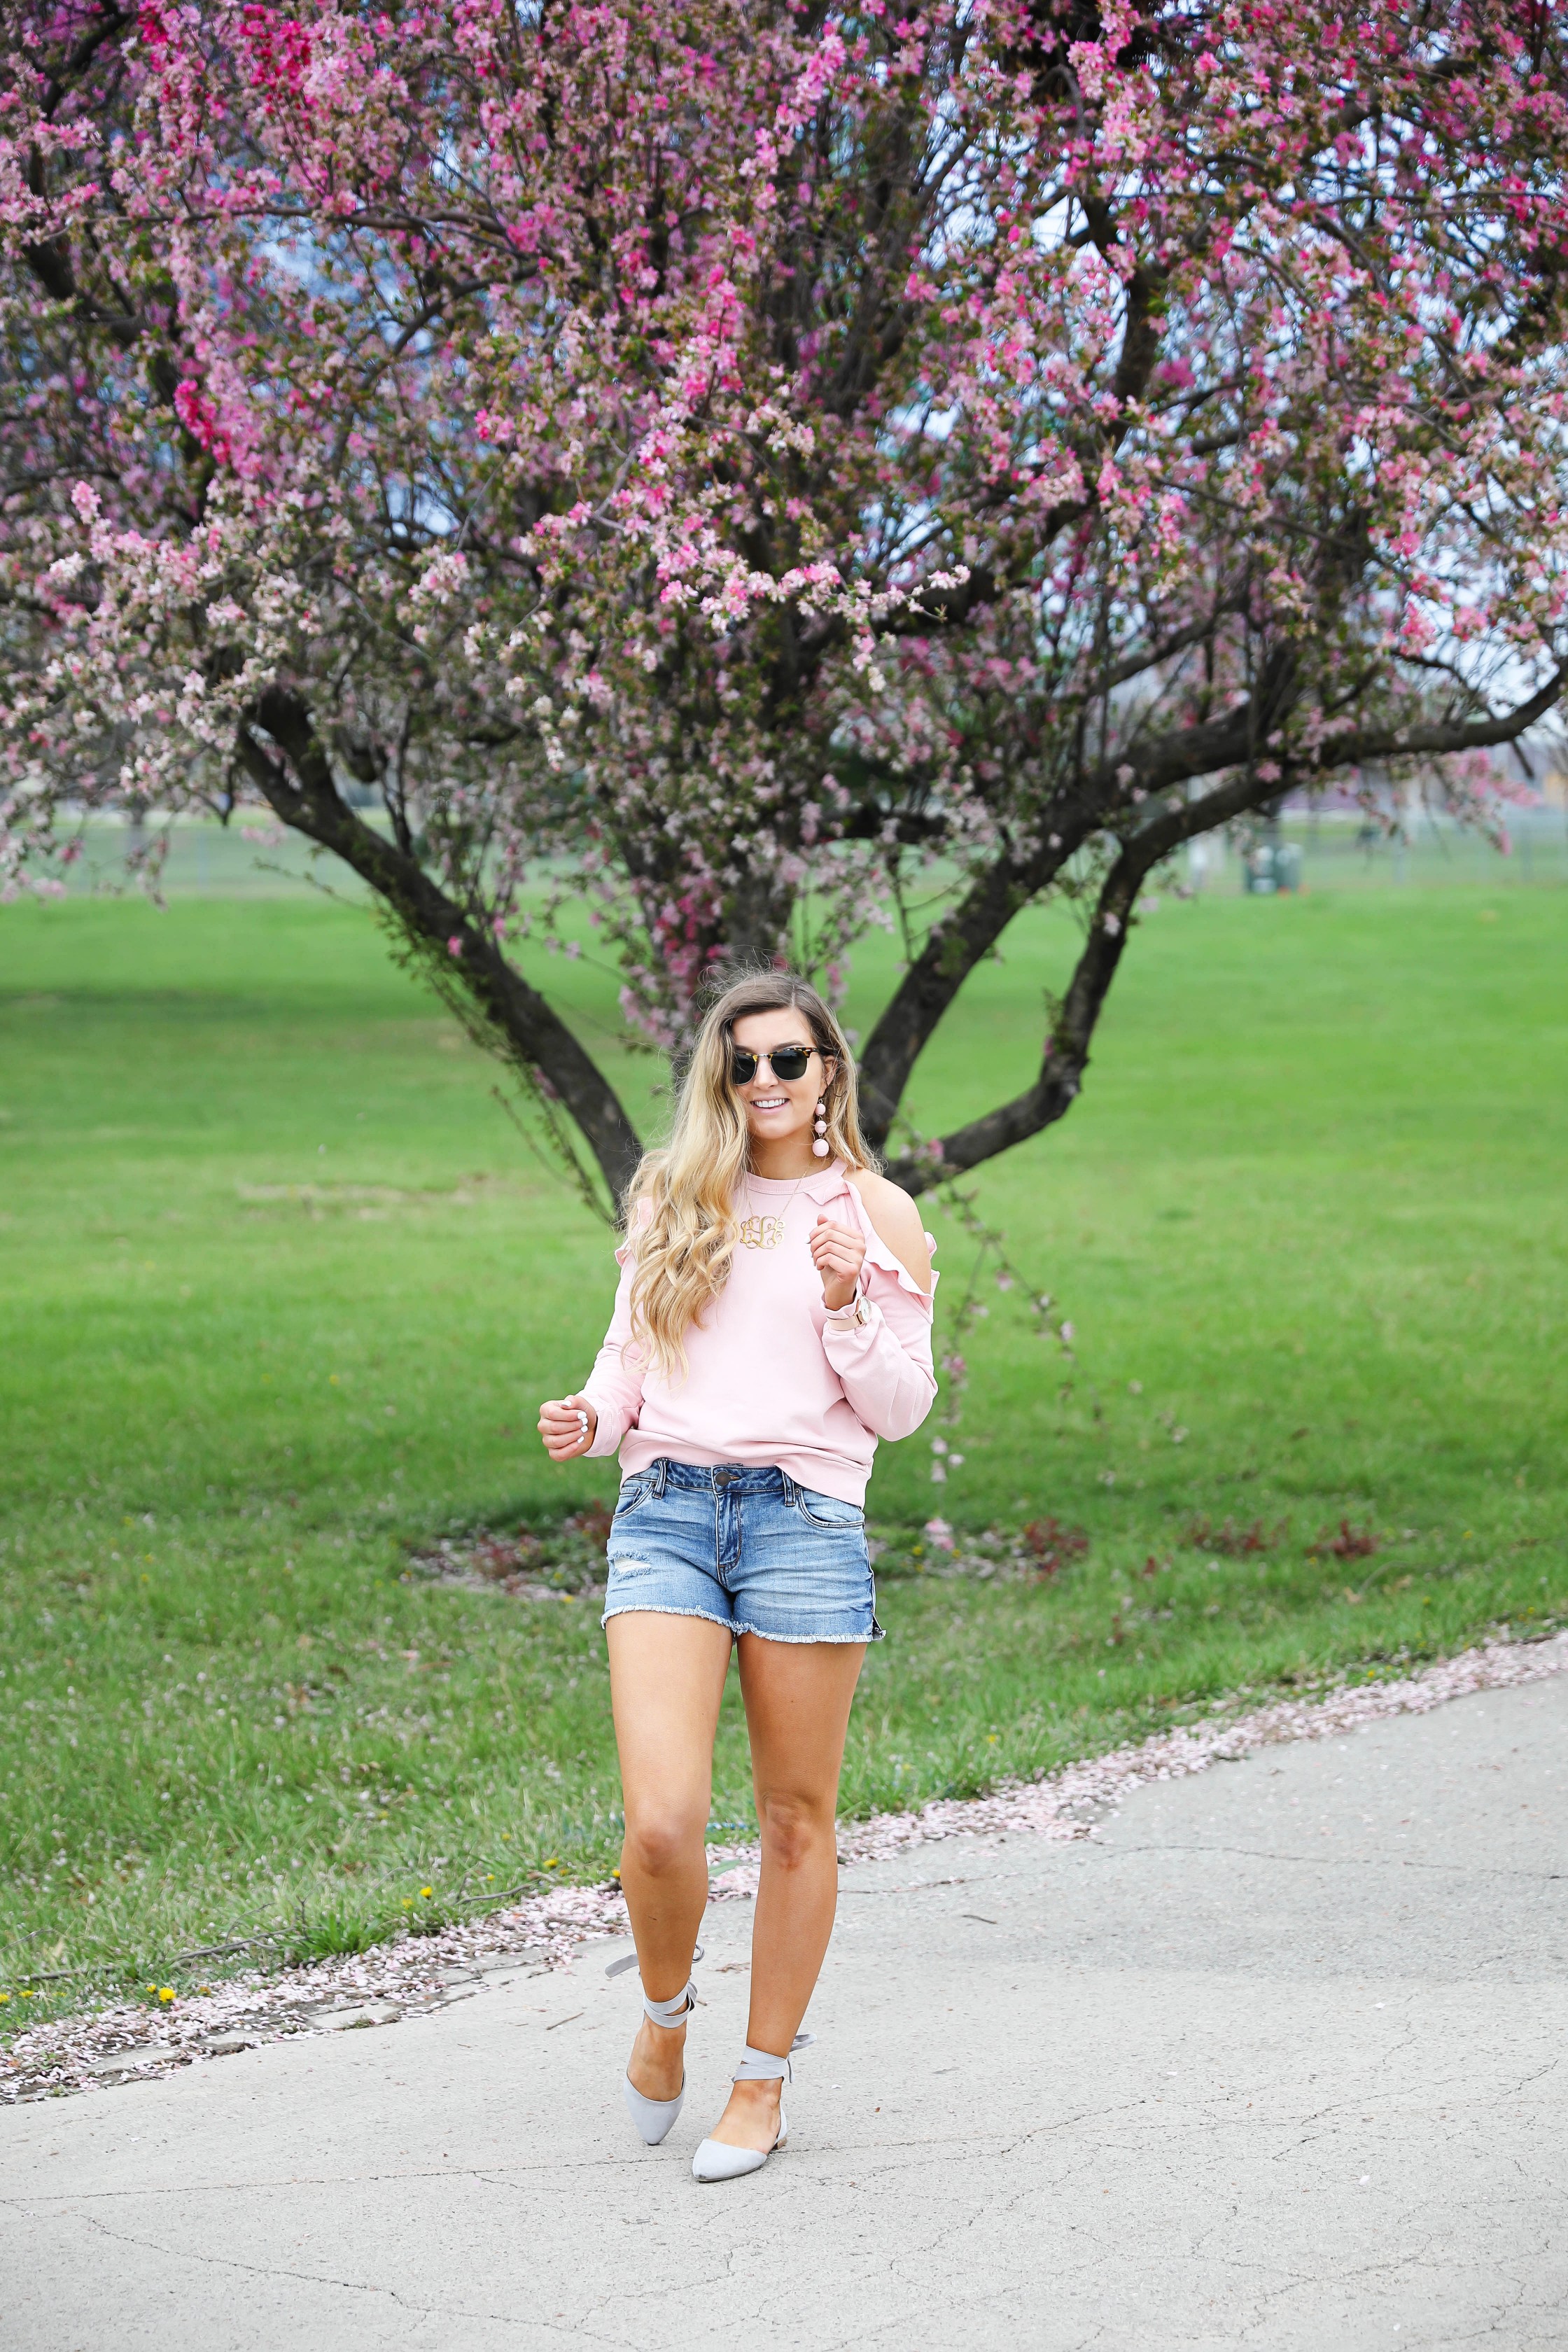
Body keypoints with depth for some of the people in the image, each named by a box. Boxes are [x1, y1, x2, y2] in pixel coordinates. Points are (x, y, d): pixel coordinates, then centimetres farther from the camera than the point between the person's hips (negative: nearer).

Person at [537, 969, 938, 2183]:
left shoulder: (878, 1215, 6)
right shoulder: (673, 1198, 14)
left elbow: (902, 1409, 5)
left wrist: (848, 1300, -11)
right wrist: (593, 1417, 0)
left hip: (804, 1515, -1)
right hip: (665, 1512, 1)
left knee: (796, 1818, 5)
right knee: (661, 1823, -11)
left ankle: (764, 2080, 22)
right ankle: (665, 2011, 19)